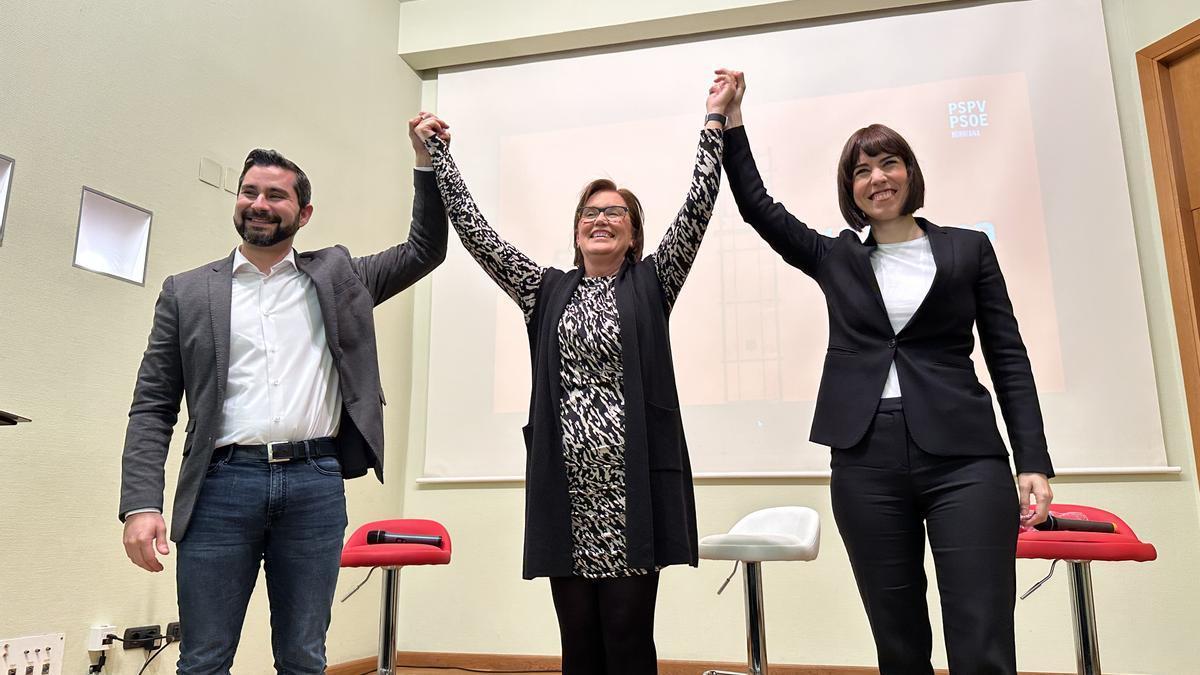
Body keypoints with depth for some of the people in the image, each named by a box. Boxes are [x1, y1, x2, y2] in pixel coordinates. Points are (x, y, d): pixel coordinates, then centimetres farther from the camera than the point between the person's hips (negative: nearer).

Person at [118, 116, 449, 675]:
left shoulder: (338, 276, 12)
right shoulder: (187, 292, 9)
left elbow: (425, 250, 12)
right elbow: (152, 408, 6)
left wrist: (427, 162, 3)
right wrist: (142, 504, -5)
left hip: (316, 485, 1)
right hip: (223, 484, 0)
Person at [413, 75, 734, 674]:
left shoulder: (650, 285, 8)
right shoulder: (547, 291, 13)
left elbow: (697, 206, 0)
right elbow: (473, 228, 11)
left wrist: (715, 117, -1)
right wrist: (437, 152, 12)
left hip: (631, 481, -2)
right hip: (566, 484, 3)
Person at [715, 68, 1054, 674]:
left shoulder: (969, 249, 9)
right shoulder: (835, 259, 13)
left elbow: (1008, 357, 7)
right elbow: (756, 205, 11)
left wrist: (1033, 461, 0)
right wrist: (732, 119, 6)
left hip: (963, 457, -1)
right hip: (866, 461, 2)